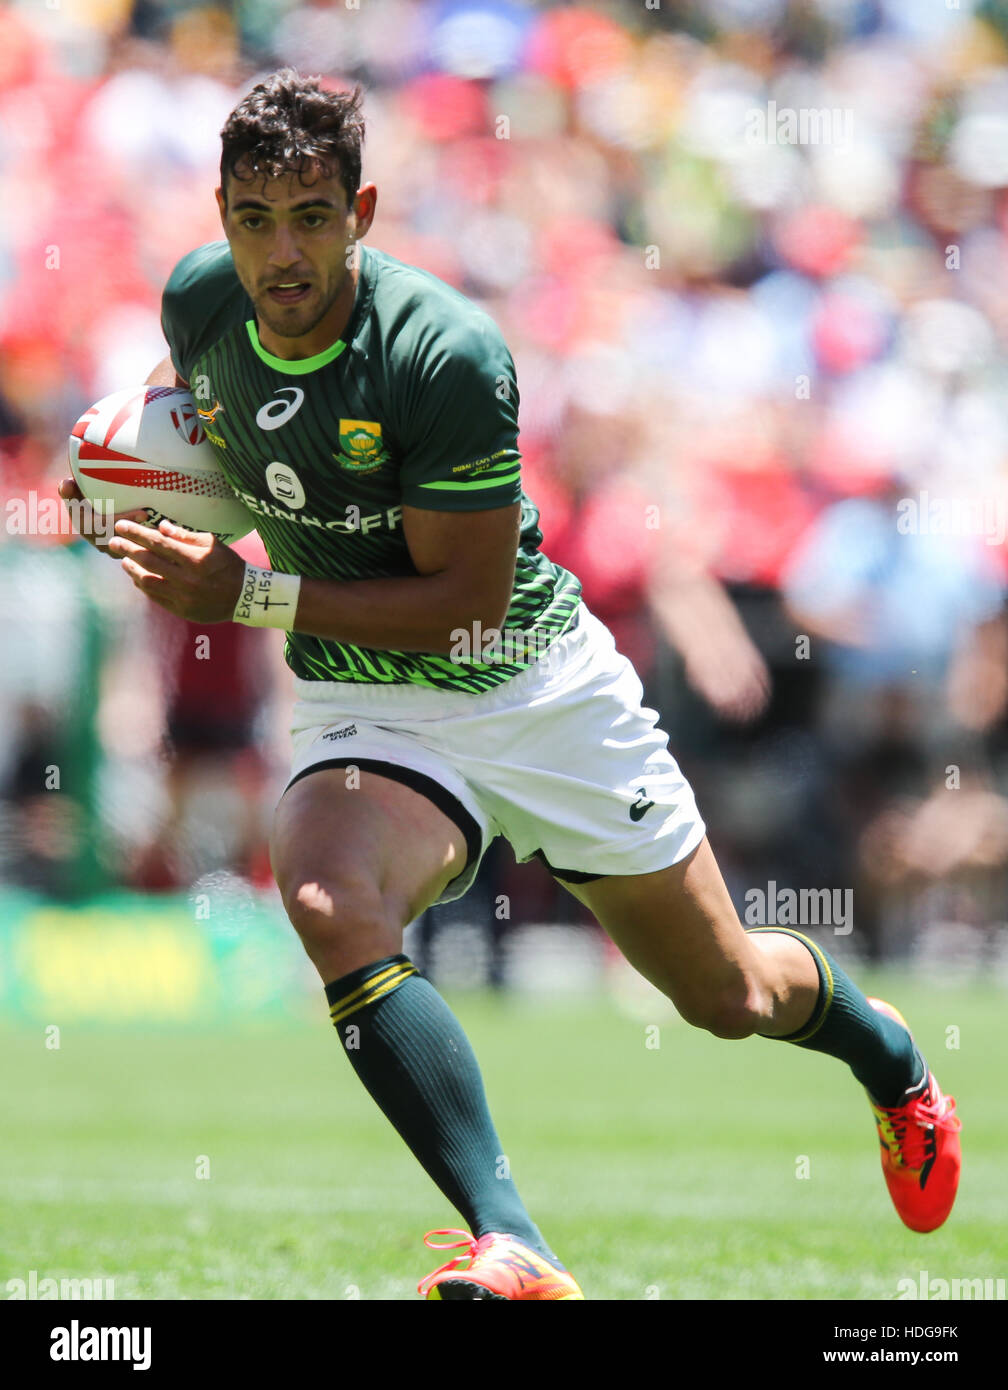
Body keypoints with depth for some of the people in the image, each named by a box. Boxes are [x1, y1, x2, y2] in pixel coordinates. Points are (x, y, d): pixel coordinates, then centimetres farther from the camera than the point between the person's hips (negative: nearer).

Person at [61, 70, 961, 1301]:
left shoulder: (447, 355, -28)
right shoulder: (198, 299, -10)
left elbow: (469, 599, -23)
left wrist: (251, 594, -27)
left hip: (541, 688, -3)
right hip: (368, 712, 3)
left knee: (731, 995, 12)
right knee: (329, 909, -33)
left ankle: (893, 1063, 50)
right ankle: (511, 1254, -37)